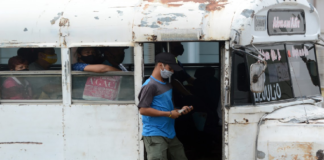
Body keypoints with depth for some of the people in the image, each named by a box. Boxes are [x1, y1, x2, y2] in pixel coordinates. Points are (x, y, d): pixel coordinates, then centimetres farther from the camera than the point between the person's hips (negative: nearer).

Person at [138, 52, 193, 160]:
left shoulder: (167, 85, 17)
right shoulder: (150, 85, -12)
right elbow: (143, 110, -20)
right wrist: (169, 114, -19)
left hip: (170, 134, 9)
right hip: (154, 136, -9)